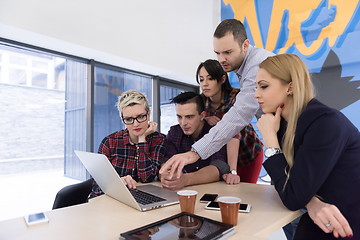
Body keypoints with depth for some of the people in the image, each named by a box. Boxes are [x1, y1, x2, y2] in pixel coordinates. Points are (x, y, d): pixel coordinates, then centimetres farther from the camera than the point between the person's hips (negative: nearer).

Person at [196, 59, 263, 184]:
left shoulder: (236, 97, -27)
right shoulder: (202, 101, -13)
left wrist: (232, 171, -46)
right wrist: (205, 120, -31)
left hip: (248, 154, -3)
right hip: (222, 154, 4)